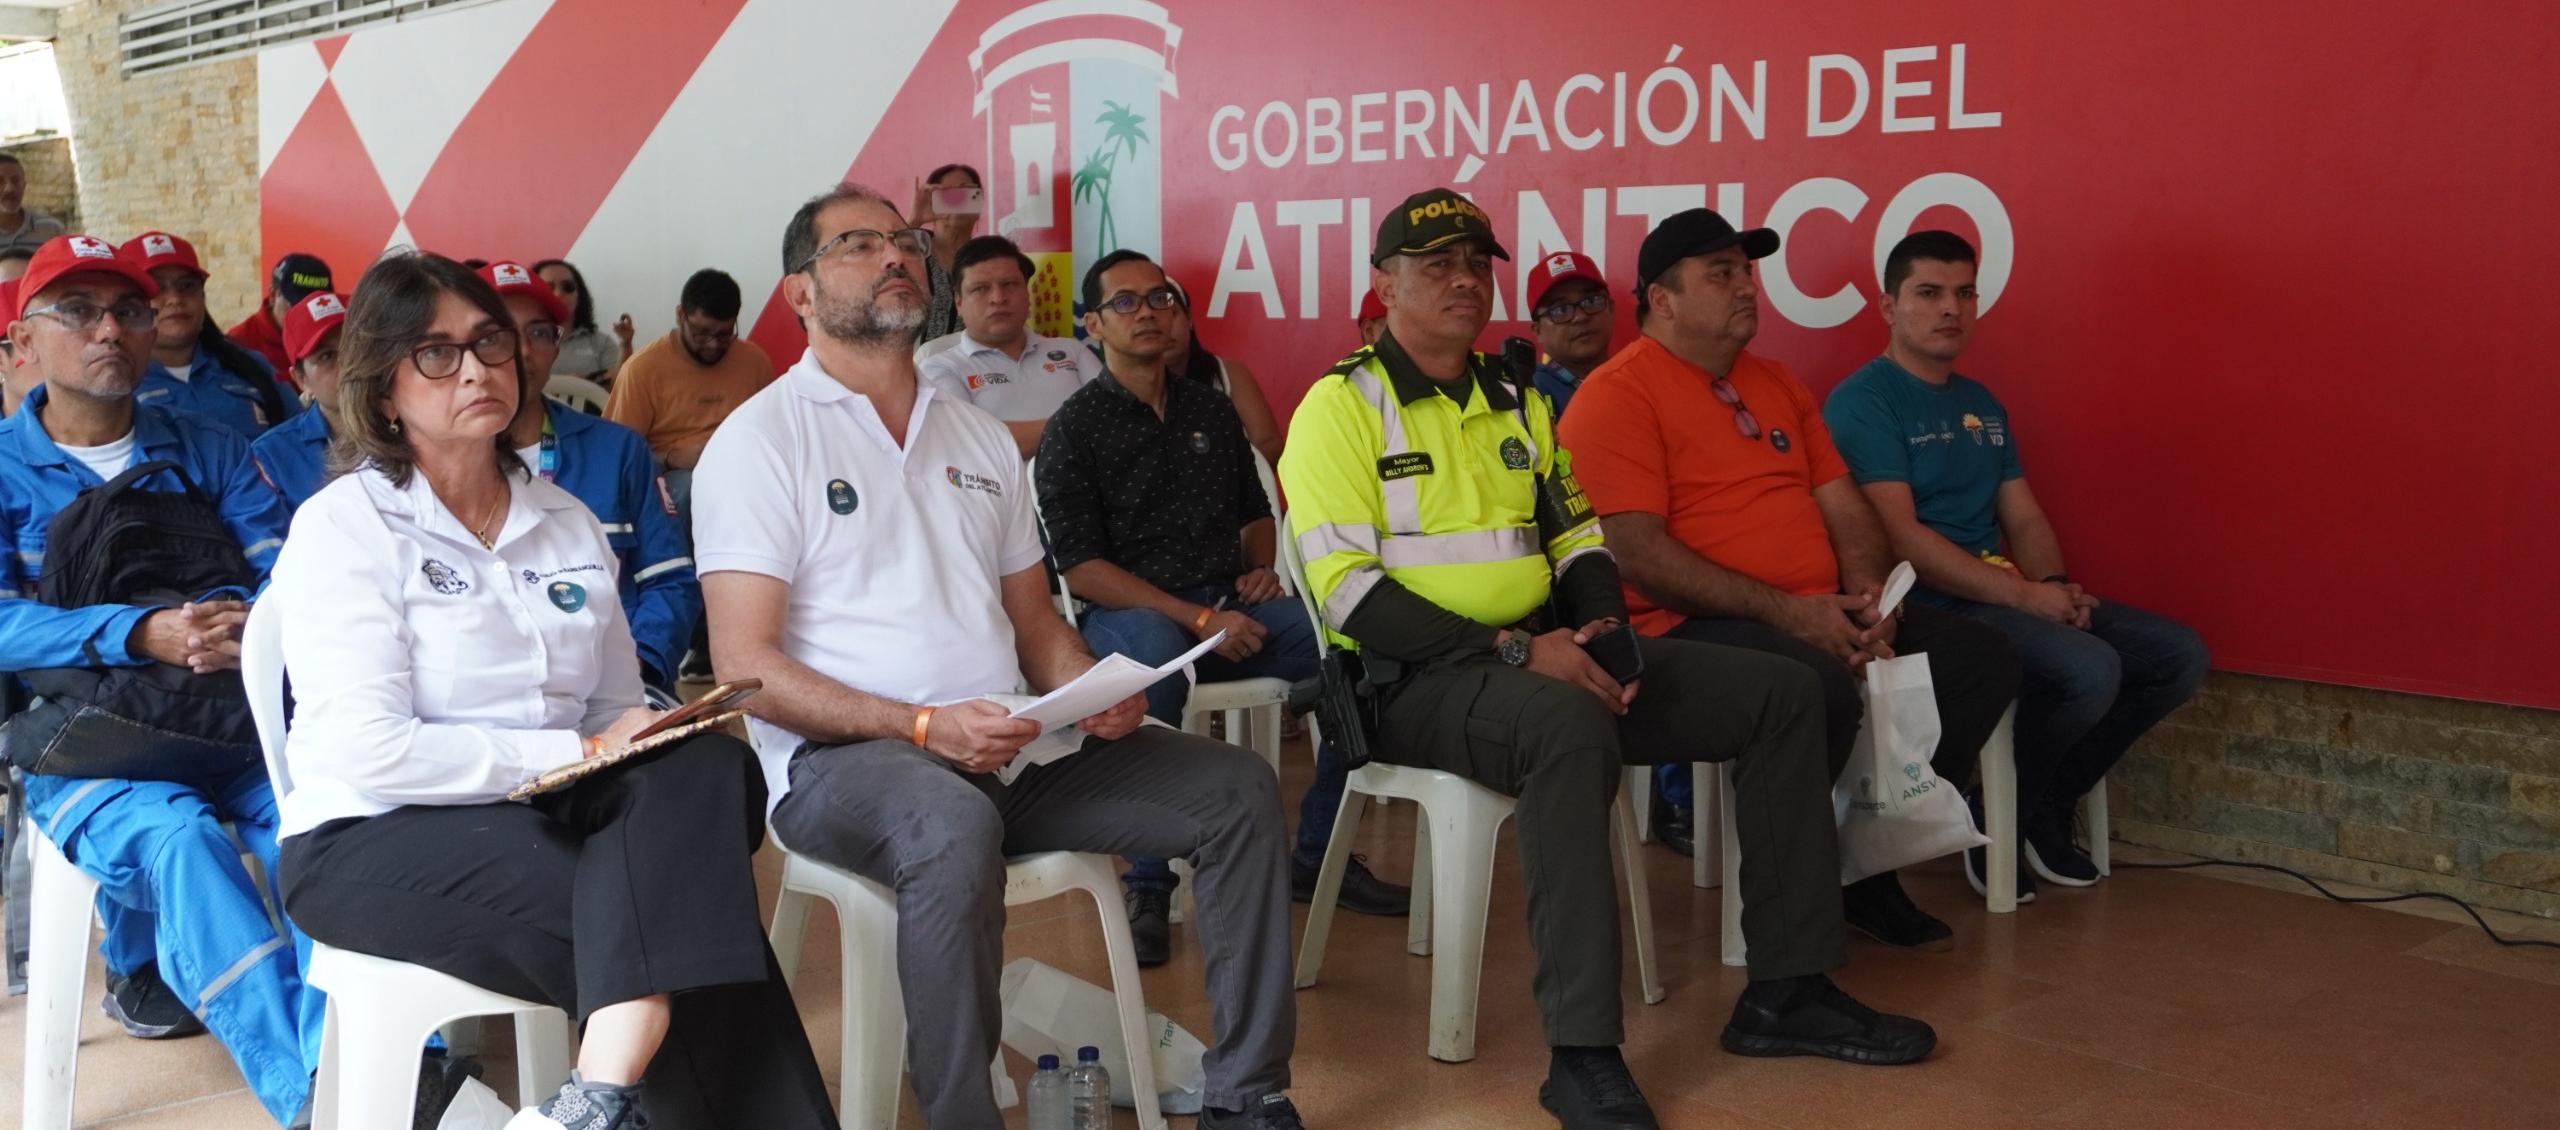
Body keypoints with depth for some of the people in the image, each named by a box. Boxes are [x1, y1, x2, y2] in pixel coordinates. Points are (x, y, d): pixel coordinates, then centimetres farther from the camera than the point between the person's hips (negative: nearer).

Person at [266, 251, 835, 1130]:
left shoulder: (567, 522, 13)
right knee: (674, 915, -29)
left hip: (541, 815, 5)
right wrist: (578, 753, -16)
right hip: (375, 840, -5)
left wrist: (648, 739, -14)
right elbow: (368, 751, -17)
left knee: (709, 769, -29)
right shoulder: (344, 525, -5)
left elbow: (619, 711, 12)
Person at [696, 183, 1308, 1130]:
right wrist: (922, 726, -21)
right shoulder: (760, 440, -1)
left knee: (1237, 787, -6)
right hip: (841, 758, -6)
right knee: (953, 826, -40)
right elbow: (745, 664, -10)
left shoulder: (980, 437, 19)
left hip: (1014, 746, 6)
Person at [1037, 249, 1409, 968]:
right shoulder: (1075, 429, 2)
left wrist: (1260, 567, 7)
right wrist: (1198, 618, -15)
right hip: (1129, 612, -5)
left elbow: (1255, 511, 31)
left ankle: (1318, 855, -6)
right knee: (1153, 657, -41)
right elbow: (1080, 566, -7)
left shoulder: (1211, 411, 19)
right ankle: (1148, 883, -29)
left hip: (1229, 604, 5)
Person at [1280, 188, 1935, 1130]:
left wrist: (1605, 628, -2)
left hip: (1546, 654, 8)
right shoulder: (1342, 407, -6)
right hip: (1418, 679, -7)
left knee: (1782, 694, -1)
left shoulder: (1516, 399, 17)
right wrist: (1513, 650, -21)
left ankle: (1786, 991, 5)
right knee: (1571, 726, -40)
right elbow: (1350, 592, -15)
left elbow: (1575, 533, 21)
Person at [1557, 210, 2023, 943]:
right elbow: (1638, 556, -16)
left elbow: (1845, 505, 19)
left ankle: (1868, 870, 4)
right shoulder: (1616, 396, -6)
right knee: (1824, 691, -35)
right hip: (1694, 629, -8)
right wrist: (1786, 611, -18)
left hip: (1819, 617, 8)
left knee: (1982, 660, -4)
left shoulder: (1775, 384, 21)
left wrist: (1868, 595, -3)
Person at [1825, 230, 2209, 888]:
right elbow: (1900, 536, -18)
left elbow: (2025, 519, 19)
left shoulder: (1983, 406, 20)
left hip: (2002, 595, 9)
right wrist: (2024, 595, -18)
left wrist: (2056, 585, -4)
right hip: (1925, 607, -9)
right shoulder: (1863, 401, -9)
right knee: (2089, 669, -30)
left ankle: (2048, 803, 11)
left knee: (2179, 655, 0)